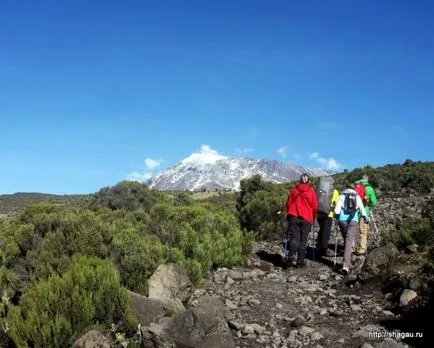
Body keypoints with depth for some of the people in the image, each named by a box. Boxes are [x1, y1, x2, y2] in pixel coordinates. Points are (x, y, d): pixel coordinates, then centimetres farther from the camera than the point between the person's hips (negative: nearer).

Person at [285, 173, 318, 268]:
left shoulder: (294, 190, 5)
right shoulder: (311, 192, 0)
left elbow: (288, 203, 10)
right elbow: (315, 207, 4)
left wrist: (289, 214, 24)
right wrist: (312, 217, 21)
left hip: (293, 216, 1)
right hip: (306, 218, -1)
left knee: (294, 237, 2)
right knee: (303, 240, 6)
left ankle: (292, 255, -22)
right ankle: (300, 261, 5)